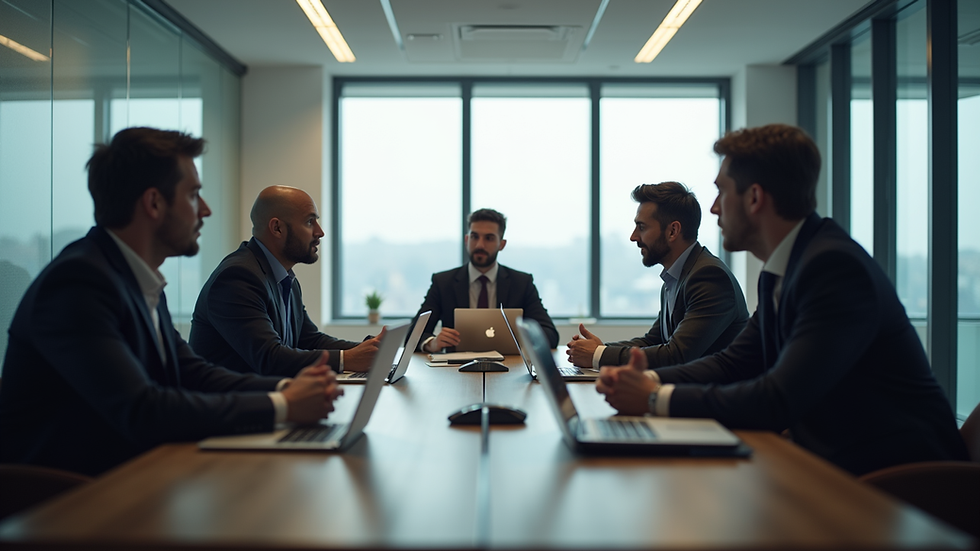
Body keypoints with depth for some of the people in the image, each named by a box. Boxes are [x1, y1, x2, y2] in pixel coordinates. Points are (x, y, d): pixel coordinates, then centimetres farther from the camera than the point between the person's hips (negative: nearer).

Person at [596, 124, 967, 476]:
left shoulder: (835, 266, -23)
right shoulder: (780, 271, 8)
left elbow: (780, 401, -28)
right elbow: (735, 362, 11)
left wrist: (656, 399, -22)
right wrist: (649, 379, -6)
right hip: (835, 463, 8)